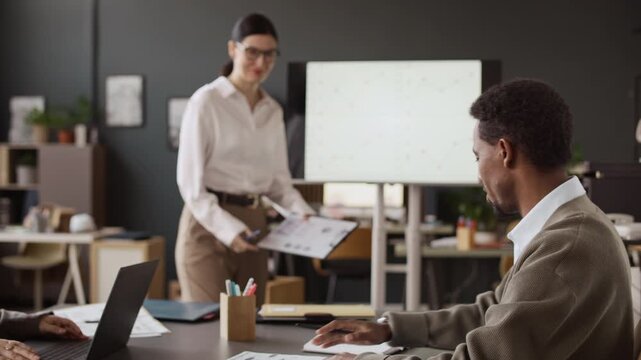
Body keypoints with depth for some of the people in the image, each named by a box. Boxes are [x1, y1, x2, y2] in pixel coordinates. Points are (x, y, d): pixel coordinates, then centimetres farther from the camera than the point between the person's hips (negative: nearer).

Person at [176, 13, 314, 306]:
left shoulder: (272, 111, 11)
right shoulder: (206, 101, -8)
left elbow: (279, 178, 15)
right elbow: (189, 181, -13)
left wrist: (303, 213, -5)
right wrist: (227, 229, -23)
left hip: (253, 225, 6)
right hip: (207, 225, -6)